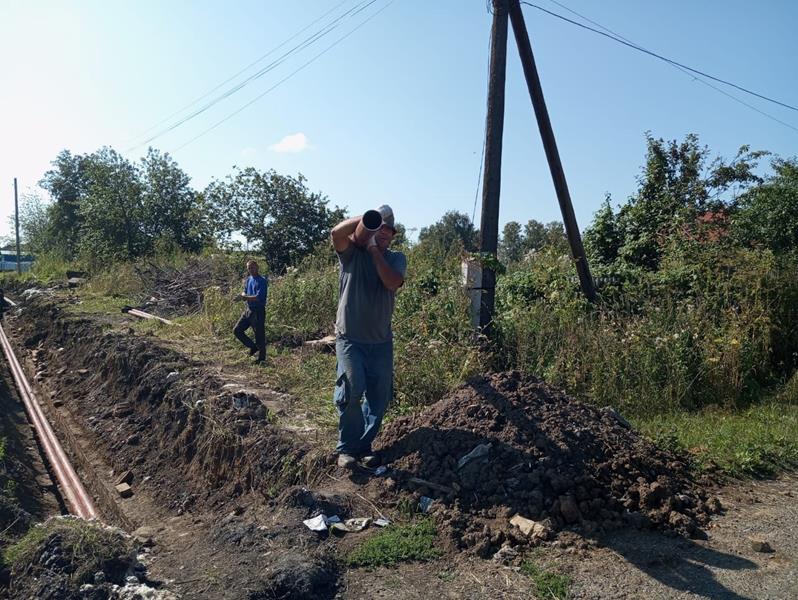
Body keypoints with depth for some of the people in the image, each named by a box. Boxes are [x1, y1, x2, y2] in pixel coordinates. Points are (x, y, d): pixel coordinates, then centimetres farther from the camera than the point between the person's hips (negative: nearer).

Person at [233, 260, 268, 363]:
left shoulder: (262, 281, -14)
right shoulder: (249, 280, 12)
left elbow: (259, 297, -22)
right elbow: (244, 292, 15)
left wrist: (246, 297, -17)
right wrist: (244, 295, -8)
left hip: (258, 312, -8)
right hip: (248, 310, 8)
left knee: (259, 335, -1)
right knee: (237, 330, 8)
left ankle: (262, 358, 12)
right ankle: (253, 347, 21)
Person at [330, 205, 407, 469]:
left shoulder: (396, 258, 7)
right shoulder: (352, 252, -1)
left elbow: (393, 283, -14)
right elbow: (337, 233, -23)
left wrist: (374, 250, -11)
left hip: (381, 341, 4)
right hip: (350, 338, -4)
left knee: (379, 397, 9)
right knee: (352, 390, -19)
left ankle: (364, 445, 27)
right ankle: (347, 447, 0)